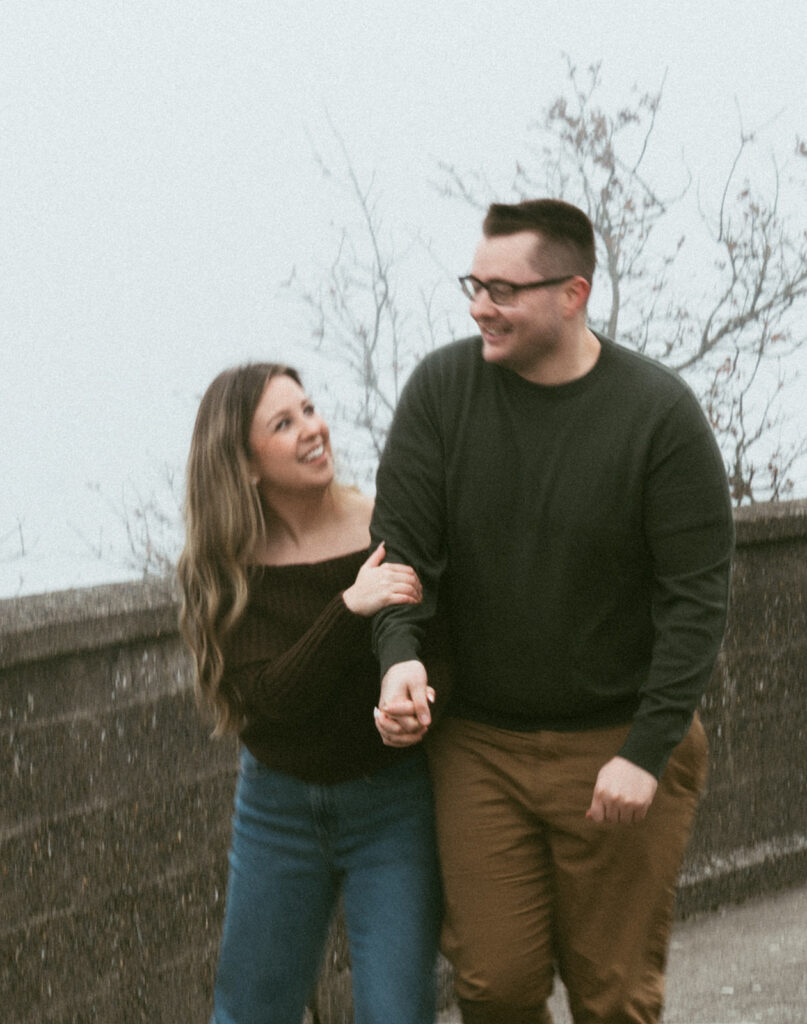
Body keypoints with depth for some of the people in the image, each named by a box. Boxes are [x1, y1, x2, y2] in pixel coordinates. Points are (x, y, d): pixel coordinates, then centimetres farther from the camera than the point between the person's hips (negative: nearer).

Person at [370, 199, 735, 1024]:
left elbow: (696, 597, -11)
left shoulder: (659, 413, -10)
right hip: (479, 743, 2)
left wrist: (647, 751, -17)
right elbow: (401, 540, -5)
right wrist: (399, 653, -25)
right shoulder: (442, 387, -3)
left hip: (621, 744, -2)